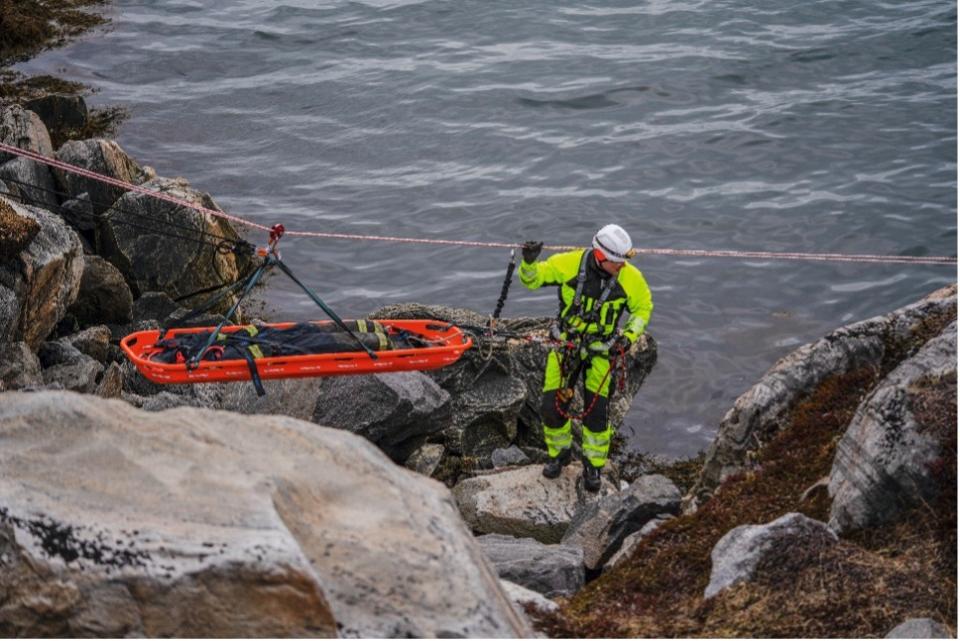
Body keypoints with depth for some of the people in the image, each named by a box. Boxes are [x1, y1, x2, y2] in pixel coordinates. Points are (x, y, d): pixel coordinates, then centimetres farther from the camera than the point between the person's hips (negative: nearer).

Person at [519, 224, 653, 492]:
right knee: (552, 407, 3)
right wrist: (529, 262, -30)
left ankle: (594, 465, 22)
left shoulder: (631, 278, -17)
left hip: (601, 350, 0)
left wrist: (630, 335, -12)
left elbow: (643, 308, 2)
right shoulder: (569, 263, -20)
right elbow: (532, 279, -8)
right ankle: (560, 453, 31)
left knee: (596, 412, -2)